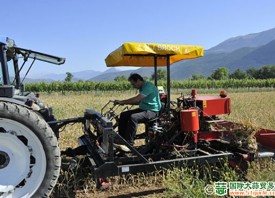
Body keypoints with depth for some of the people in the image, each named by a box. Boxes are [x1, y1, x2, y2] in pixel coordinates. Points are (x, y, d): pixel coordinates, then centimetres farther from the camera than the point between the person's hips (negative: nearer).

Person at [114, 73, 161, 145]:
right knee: (123, 115, 0)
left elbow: (136, 99, -27)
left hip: (152, 111, -10)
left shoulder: (148, 86, -19)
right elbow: (139, 101, 16)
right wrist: (125, 102, 4)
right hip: (143, 109, 10)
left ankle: (129, 143, -24)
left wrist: (122, 102, -19)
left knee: (133, 117, -32)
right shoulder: (142, 87, 13)